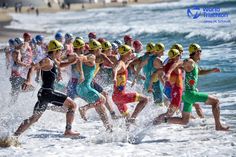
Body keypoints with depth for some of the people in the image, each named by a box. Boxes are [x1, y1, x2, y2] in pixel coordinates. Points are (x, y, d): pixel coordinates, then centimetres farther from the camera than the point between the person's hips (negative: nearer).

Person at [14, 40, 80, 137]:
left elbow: (60, 65, 39)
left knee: (34, 118, 15)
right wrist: (28, 81, -36)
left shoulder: (53, 61, 17)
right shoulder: (47, 61, -11)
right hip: (47, 92, -10)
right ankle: (68, 131, -7)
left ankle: (15, 135, 14)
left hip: (43, 93, 10)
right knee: (72, 105, -3)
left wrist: (73, 61, 25)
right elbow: (33, 68, -21)